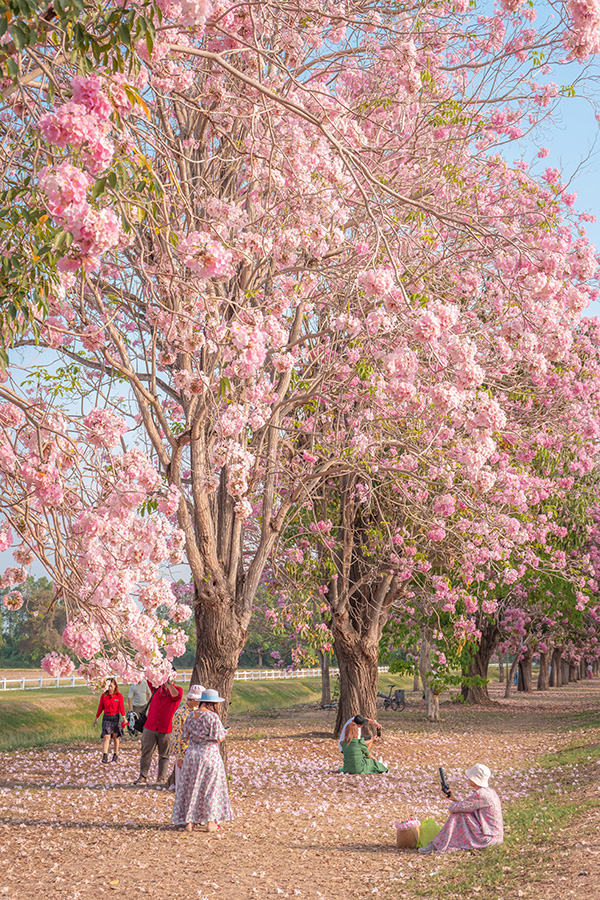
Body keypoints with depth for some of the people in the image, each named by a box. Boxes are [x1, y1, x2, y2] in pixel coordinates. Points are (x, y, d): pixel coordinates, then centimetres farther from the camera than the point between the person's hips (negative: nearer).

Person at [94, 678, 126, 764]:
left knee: (115, 737, 6)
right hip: (106, 718, 1)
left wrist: (123, 717, -15)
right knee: (106, 736, -11)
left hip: (116, 717, -1)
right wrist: (96, 718, 13)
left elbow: (121, 707, -4)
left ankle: (115, 756, 18)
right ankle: (105, 756, -17)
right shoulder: (103, 696, 4)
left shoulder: (119, 695, 0)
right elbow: (100, 707, 10)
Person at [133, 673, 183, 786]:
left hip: (165, 729, -2)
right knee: (146, 753, 4)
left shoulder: (177, 690, -2)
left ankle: (161, 778, 14)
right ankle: (142, 776, 9)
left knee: (164, 755, 6)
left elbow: (175, 695, -23)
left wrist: (168, 682, -26)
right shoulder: (157, 687, 9)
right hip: (150, 727, 2)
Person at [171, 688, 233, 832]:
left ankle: (189, 821, 12)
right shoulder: (213, 717, -14)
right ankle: (211, 822, 7)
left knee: (190, 788, 11)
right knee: (211, 788, 6)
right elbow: (219, 738, -15)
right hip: (210, 754, -5)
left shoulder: (191, 716, 2)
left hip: (192, 754, 5)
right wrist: (224, 733, 6)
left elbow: (186, 737, 7)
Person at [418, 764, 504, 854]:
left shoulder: (480, 795, -23)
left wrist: (453, 804, 4)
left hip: (488, 838, -10)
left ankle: (438, 846, -1)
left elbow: (454, 808, -19)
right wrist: (454, 799, 12)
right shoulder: (488, 791, 8)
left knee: (457, 814, -9)